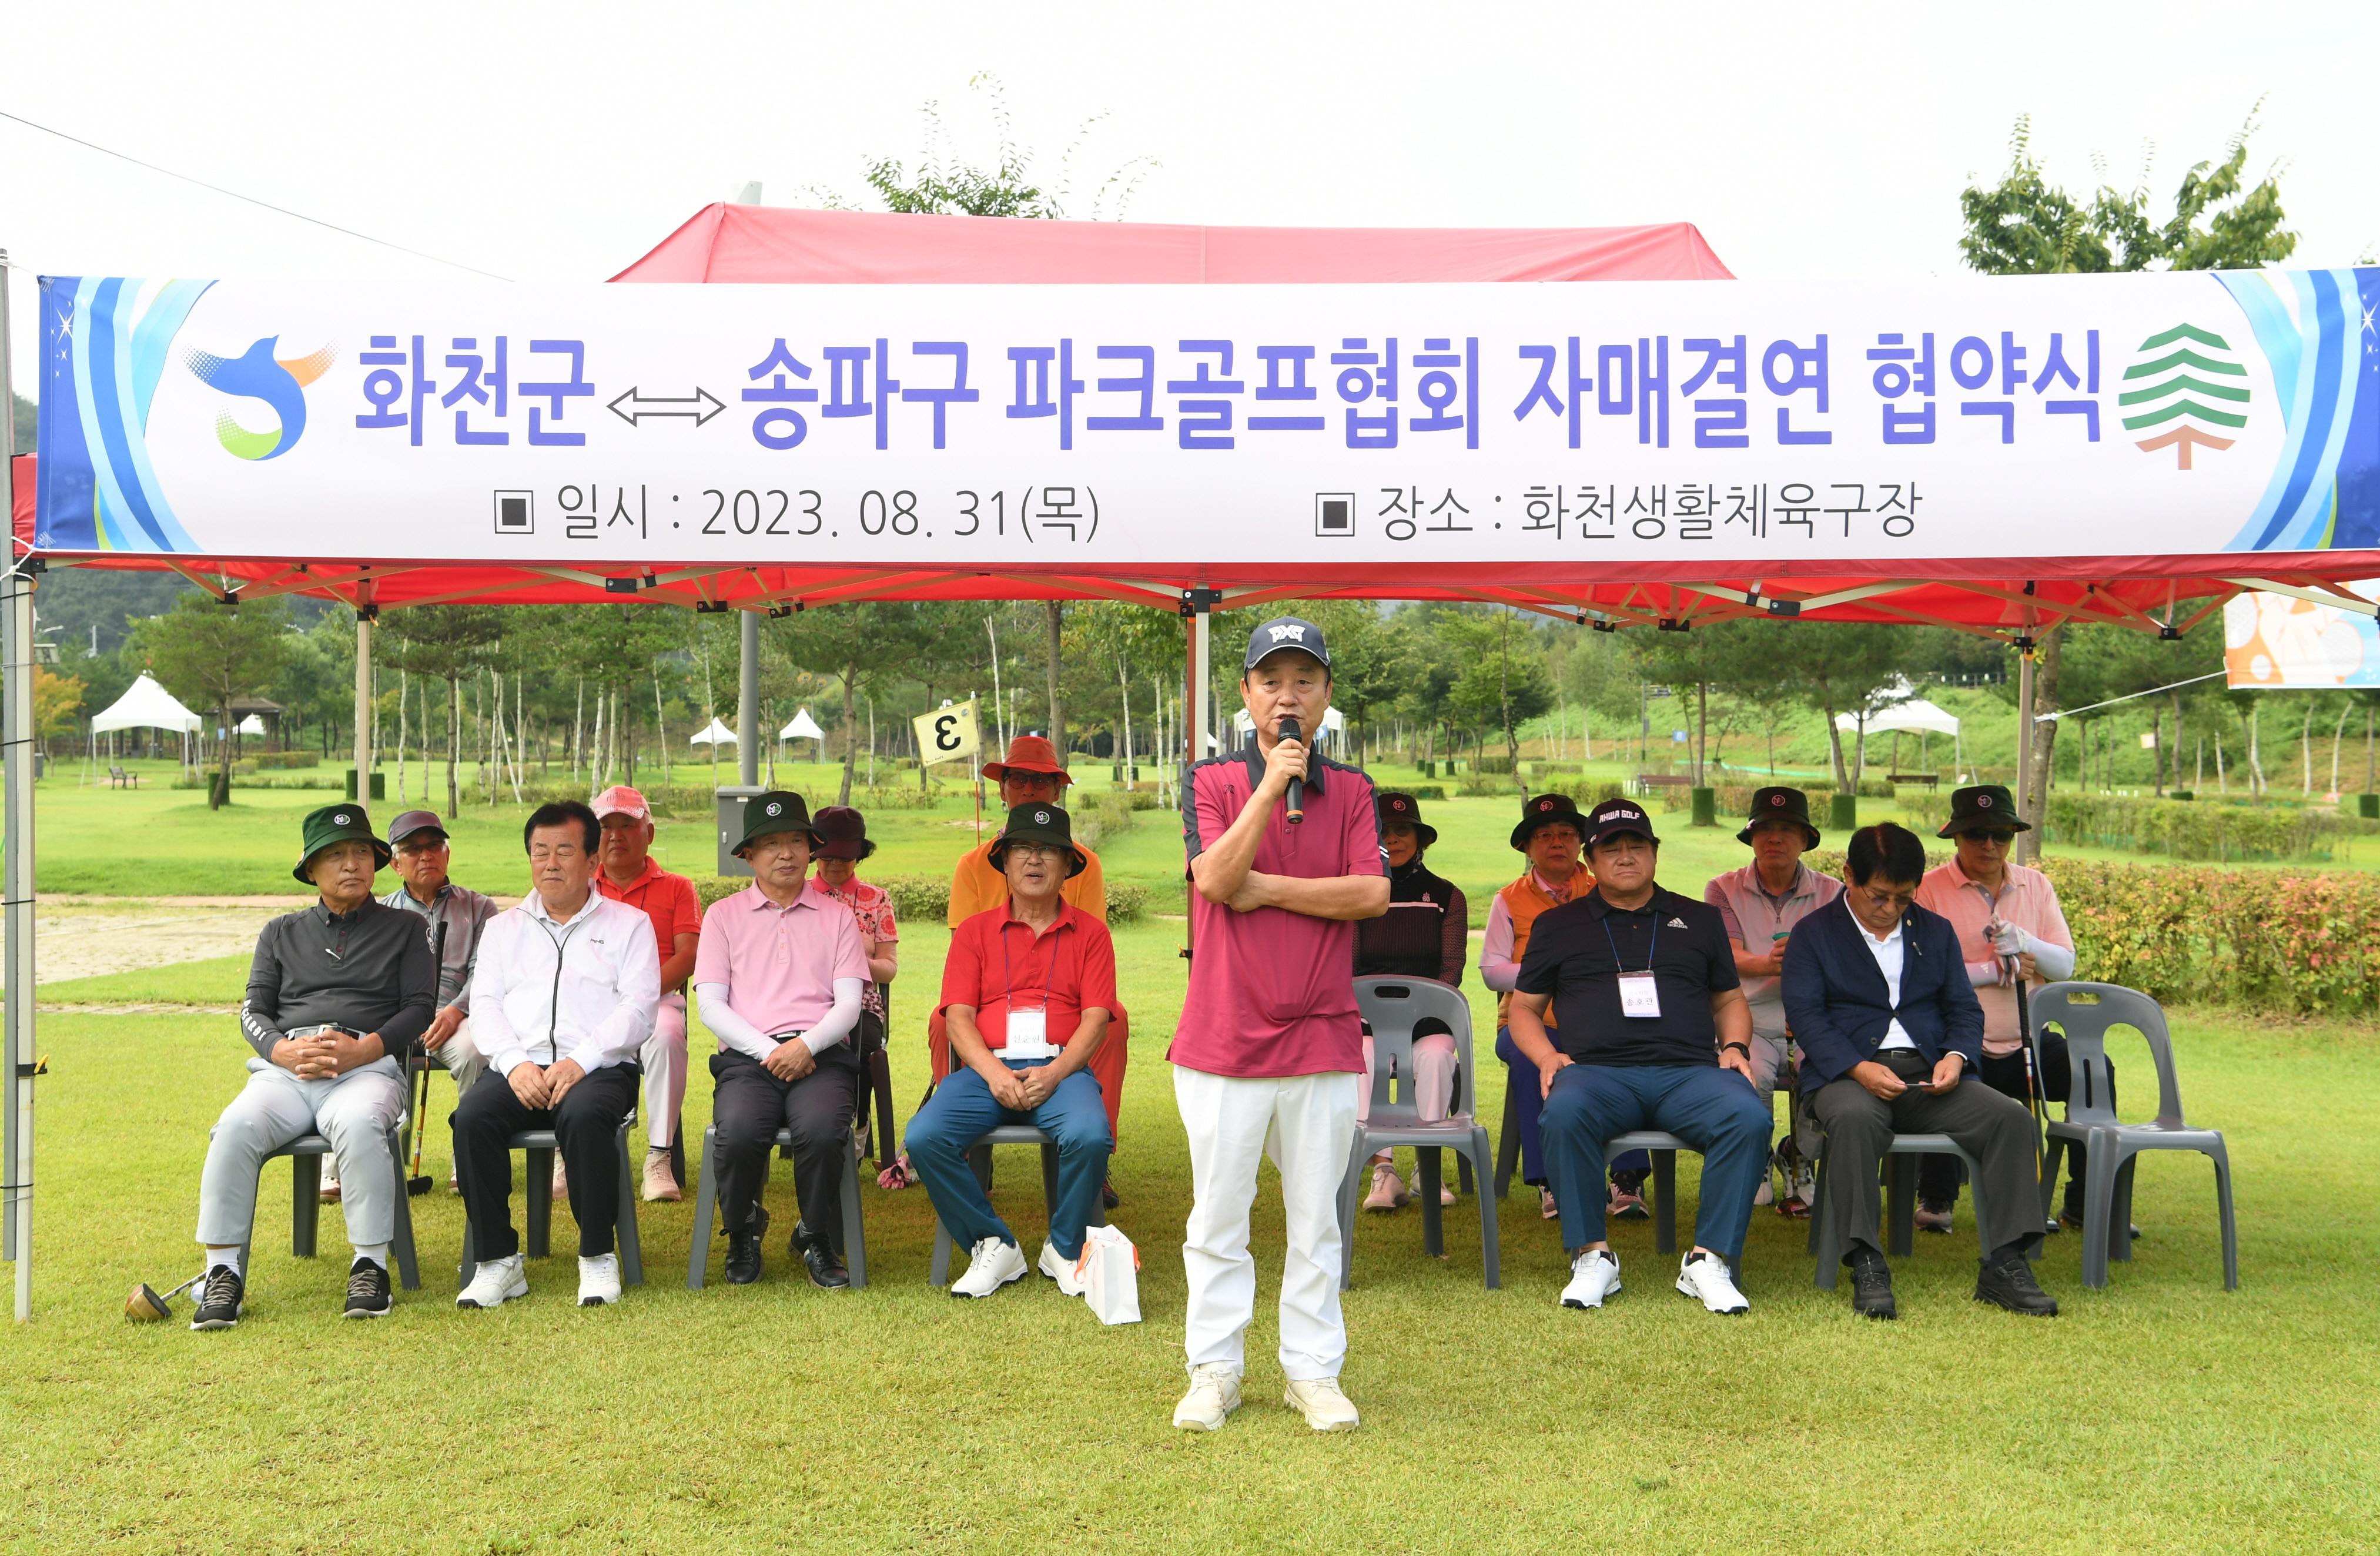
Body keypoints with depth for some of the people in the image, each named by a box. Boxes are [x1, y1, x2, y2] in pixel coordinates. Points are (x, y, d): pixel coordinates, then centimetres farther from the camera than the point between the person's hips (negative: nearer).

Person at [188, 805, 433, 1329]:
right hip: (284, 1067, 2)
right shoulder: (282, 933, 25)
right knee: (236, 1128, -30)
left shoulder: (402, 930, 19)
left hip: (369, 1066, -2)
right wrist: (285, 1050, -8)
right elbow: (253, 1011, 16)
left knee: (358, 1125, -37)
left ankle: (371, 1265, -28)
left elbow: (420, 1008, 7)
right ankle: (223, 1272, -24)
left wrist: (364, 1048, -11)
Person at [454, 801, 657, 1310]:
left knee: (583, 1114, -37)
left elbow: (639, 1007, 1)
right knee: (472, 1115, -30)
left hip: (600, 1069, -3)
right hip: (521, 1070, 3)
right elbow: (485, 1005, 11)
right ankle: (497, 1261, -20)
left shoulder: (629, 923, 15)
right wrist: (515, 1063, -9)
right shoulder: (504, 928, 24)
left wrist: (579, 1062, -14)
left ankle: (598, 1256, -22)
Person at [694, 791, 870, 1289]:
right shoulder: (723, 916, 16)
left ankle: (817, 1239, -5)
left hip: (821, 1056, 0)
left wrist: (805, 1046, -12)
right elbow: (710, 1005, 6)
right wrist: (769, 1051, -8)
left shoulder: (836, 916, 18)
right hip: (746, 1057, 0)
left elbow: (849, 1003, 8)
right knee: (739, 1133, -32)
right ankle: (743, 1236, -2)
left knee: (822, 1131, -33)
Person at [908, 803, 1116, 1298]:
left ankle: (1064, 1249, -5)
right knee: (925, 1137, -26)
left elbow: (1096, 1018, 3)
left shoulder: (1089, 933, 13)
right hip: (987, 1067, 1)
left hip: (1061, 1067, -1)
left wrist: (1053, 1073, -15)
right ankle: (993, 1247, -6)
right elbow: (959, 1016, 5)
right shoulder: (975, 931, 16)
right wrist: (994, 1073, -13)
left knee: (1089, 1135, -33)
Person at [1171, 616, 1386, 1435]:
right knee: (1218, 1218, 6)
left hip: (1323, 1039, 2)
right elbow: (1216, 880, -14)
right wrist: (1272, 786, -17)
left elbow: (1373, 894, -7)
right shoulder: (1212, 781, 2)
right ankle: (1214, 1371, 17)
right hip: (1224, 1037, -1)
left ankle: (1314, 1373, 19)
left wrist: (1268, 889, -10)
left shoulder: (1352, 791, 7)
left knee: (1317, 1221, 9)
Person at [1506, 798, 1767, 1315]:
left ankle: (1708, 1261, -23)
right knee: (1566, 1112, -37)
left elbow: (1729, 1000, 29)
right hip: (1598, 1071, -1)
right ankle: (1592, 1257, -24)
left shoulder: (1699, 920, 25)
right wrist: (1547, 1056, 1)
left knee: (1749, 1117, -31)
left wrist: (1735, 1047, 8)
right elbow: (1524, 1007, 21)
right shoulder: (1558, 925, 21)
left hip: (1689, 1071, 1)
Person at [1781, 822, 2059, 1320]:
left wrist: (1956, 1056, -9)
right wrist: (1860, 1069, -21)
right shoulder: (1813, 934, 7)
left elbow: (1965, 1009, 15)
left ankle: (2004, 1265, -18)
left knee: (2011, 1116, -22)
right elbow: (1805, 1016, -5)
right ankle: (1867, 1269, -35)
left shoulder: (1936, 931, 20)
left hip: (1926, 1076, 4)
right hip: (1847, 1075, -4)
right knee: (1855, 1117, -39)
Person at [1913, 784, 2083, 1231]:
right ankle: (1936, 1201, -13)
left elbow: (2065, 965, 8)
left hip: (2027, 1042, 4)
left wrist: (2025, 944, -13)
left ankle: (2085, 1205, -5)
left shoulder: (2036, 887, 14)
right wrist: (1997, 969, -11)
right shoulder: (1930, 890, -1)